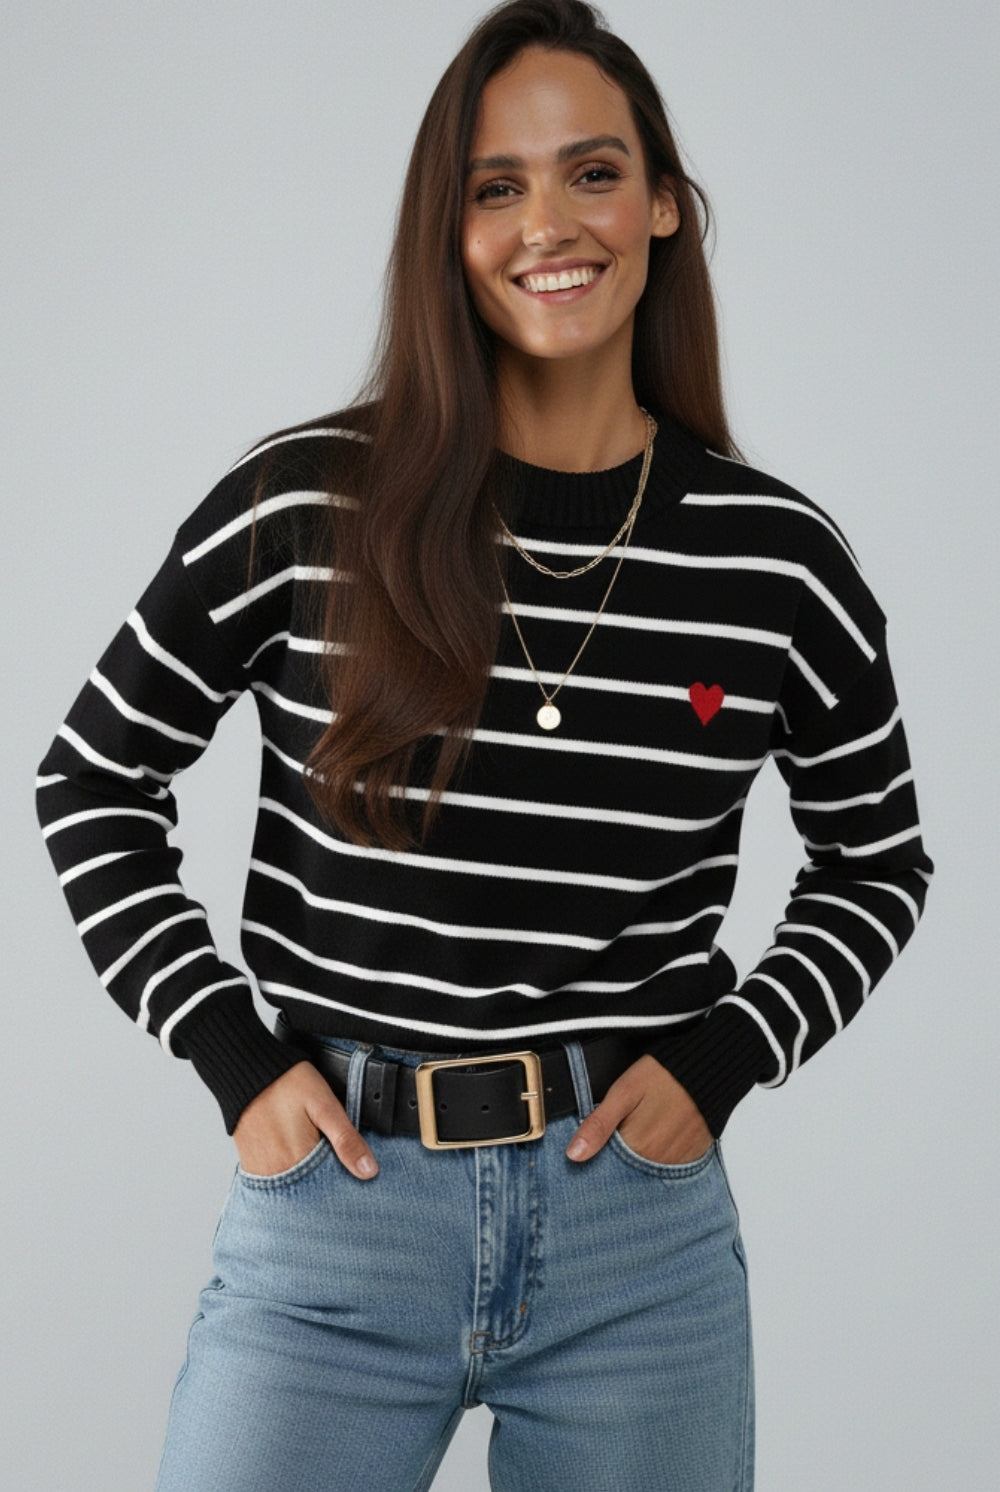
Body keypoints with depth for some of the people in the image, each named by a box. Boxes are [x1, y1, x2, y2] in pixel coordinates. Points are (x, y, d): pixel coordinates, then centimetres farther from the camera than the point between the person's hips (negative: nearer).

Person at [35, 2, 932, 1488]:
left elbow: (876, 862, 13)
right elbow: (91, 790, 5)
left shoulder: (776, 557, -2)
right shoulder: (299, 508, -6)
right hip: (331, 1206, -1)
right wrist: (236, 1059, -3)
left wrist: (723, 1057, -1)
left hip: (641, 1218, 2)